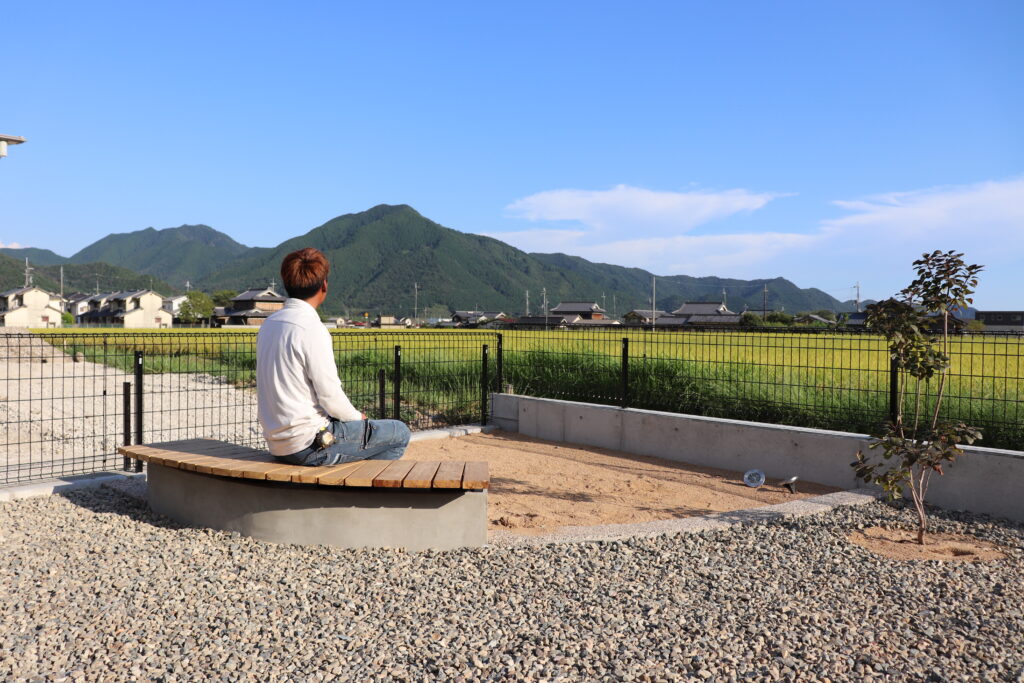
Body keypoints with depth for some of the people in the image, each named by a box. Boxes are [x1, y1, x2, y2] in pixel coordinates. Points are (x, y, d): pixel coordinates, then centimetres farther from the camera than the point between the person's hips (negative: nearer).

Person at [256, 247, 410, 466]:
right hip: (308, 445, -9)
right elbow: (330, 396, -19)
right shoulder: (312, 329, -19)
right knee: (399, 433, 4)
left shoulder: (268, 324, 7)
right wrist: (357, 417, 2)